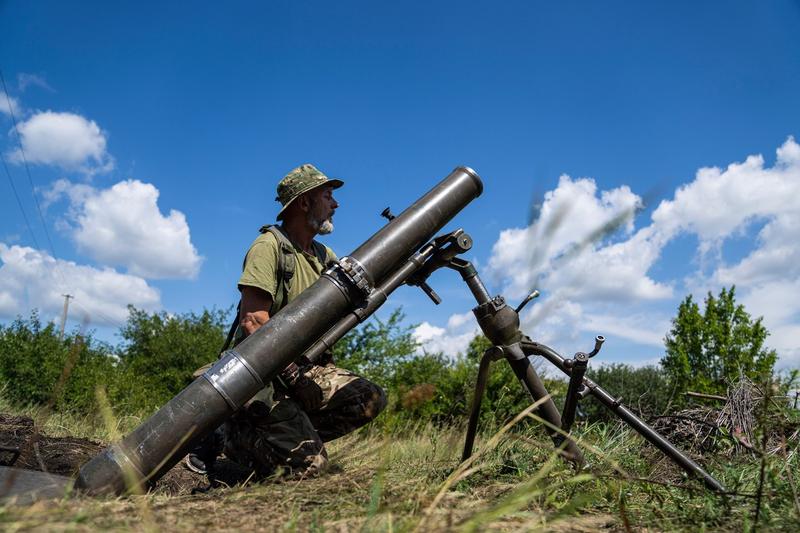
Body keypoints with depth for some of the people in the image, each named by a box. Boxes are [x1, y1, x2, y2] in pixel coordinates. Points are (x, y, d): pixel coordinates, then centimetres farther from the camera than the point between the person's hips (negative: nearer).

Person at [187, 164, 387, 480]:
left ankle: (283, 433, 1)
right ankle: (227, 435, 6)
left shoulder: (325, 256, 13)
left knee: (369, 399, -16)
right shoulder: (270, 245, -11)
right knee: (307, 462, -19)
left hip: (304, 367, 7)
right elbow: (253, 325, -19)